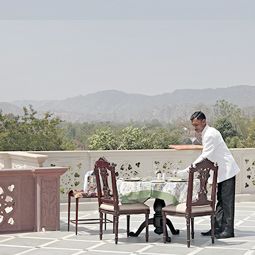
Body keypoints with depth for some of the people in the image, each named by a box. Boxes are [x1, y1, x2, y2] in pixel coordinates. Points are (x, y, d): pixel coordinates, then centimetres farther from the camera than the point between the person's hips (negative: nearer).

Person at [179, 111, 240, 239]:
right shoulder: (206, 133, 13)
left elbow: (205, 156, -23)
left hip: (227, 171, -10)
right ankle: (217, 228, 13)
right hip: (222, 172, 10)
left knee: (227, 201, -7)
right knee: (220, 201, 10)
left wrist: (190, 168, -21)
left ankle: (228, 230, -4)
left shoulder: (210, 134, -17)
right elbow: (206, 156, 17)